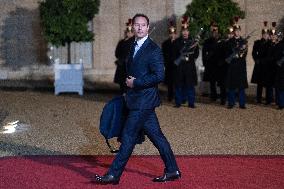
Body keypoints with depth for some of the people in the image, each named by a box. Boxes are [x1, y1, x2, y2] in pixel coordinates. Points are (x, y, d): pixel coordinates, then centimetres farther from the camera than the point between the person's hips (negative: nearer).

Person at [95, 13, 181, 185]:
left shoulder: (154, 50, -13)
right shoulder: (134, 47, 15)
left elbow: (159, 76, -20)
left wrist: (135, 83, -15)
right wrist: (129, 82, 10)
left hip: (144, 101, -9)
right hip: (137, 99, 9)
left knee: (129, 137, -5)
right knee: (156, 135, 12)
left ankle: (114, 174, 1)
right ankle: (172, 170, 19)